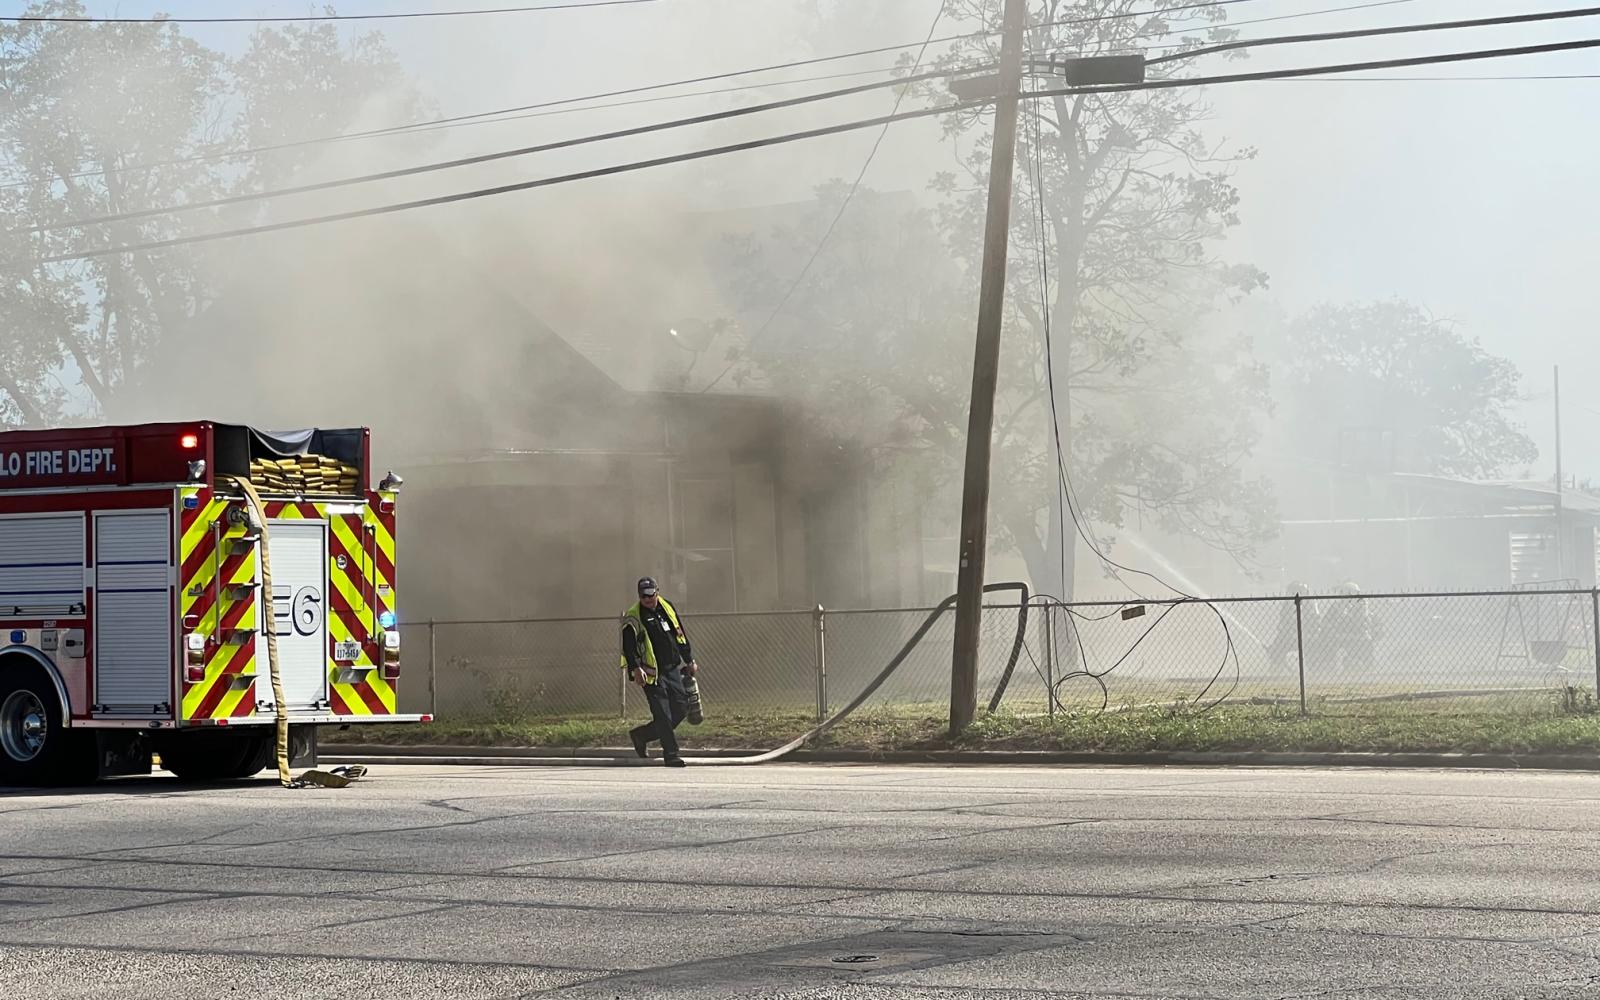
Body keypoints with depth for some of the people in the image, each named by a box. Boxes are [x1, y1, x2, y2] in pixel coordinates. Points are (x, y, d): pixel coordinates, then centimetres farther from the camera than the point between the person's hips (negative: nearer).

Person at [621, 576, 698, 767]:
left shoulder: (668, 608, 10)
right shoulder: (633, 617, -7)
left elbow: (680, 636, 19)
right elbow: (628, 646, -14)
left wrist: (689, 661, 20)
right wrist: (635, 669, -26)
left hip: (673, 670, 6)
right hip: (652, 673, -6)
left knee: (681, 707, 5)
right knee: (662, 713, -10)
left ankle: (641, 735, 20)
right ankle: (671, 754, -4)